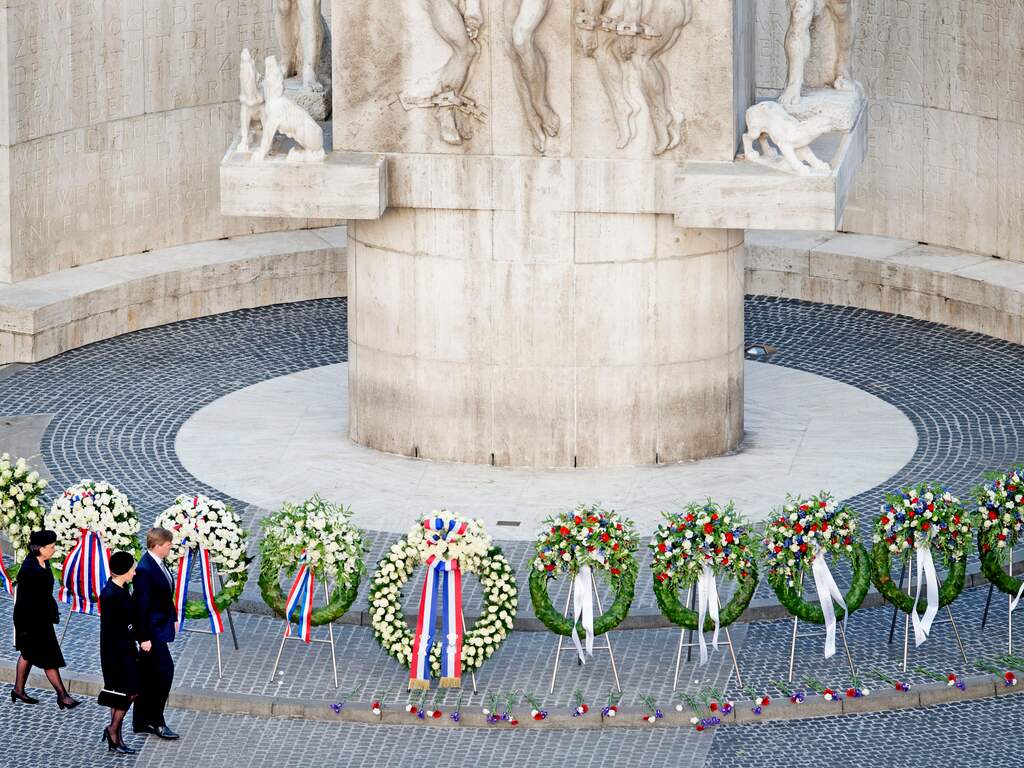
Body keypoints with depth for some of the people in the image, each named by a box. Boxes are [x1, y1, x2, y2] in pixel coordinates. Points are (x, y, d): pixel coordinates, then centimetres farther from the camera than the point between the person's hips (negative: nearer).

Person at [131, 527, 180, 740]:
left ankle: (141, 722, 21)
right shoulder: (145, 570, -23)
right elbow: (142, 605, -22)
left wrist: (173, 618, 19)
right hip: (152, 629, -10)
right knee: (164, 669, -9)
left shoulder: (158, 564, 6)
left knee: (148, 674, 14)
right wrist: (144, 637, -21)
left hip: (161, 625, 10)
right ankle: (155, 720, -2)